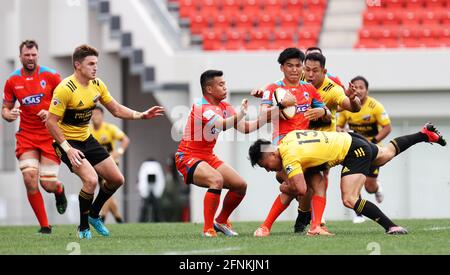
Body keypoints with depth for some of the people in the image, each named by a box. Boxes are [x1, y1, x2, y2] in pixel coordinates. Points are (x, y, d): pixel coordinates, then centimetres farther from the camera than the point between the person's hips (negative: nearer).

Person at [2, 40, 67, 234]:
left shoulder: (50, 76, -4)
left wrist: (51, 113, -17)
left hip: (50, 136, -2)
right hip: (26, 136, 2)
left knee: (48, 184, -6)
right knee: (30, 178, -17)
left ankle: (59, 190, 35)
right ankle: (44, 225, -4)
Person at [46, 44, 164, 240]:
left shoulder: (97, 85, 0)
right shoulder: (65, 89, -23)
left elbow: (116, 110, 9)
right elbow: (51, 122, -21)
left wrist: (141, 115, -5)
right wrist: (67, 148, -26)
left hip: (87, 139, 8)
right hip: (68, 142, -8)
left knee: (116, 179, 5)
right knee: (91, 179, -27)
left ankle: (93, 214, 29)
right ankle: (83, 228, -7)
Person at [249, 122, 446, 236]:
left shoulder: (288, 156, -26)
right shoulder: (288, 138, -2)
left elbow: (301, 189, -31)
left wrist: (285, 189, -11)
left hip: (354, 152, -10)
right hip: (348, 140, 10)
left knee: (349, 200, -18)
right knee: (387, 153, 34)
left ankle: (392, 227, -15)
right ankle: (424, 134, 50)